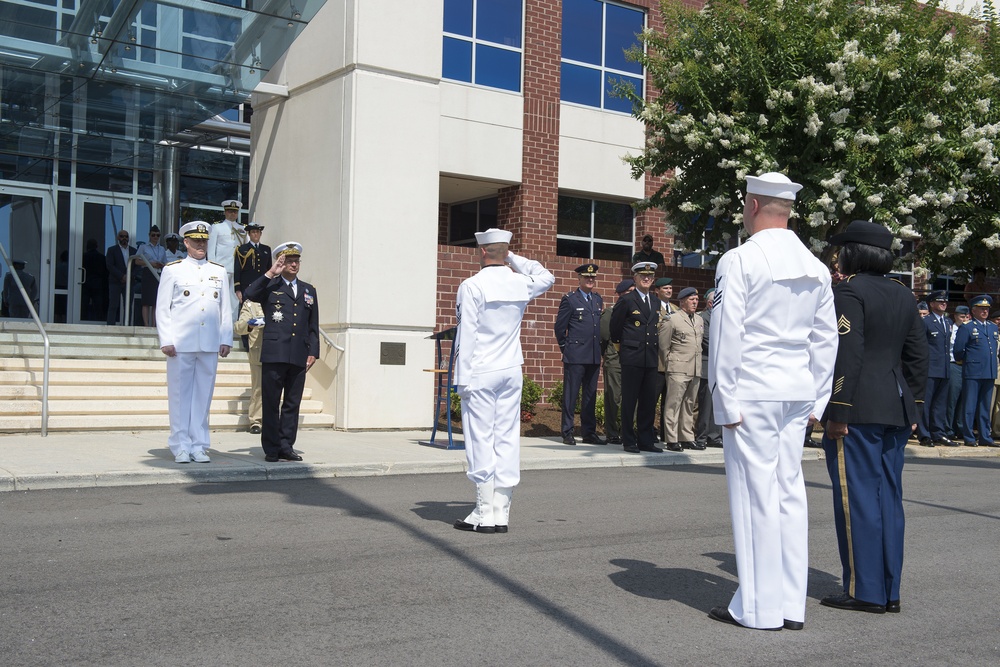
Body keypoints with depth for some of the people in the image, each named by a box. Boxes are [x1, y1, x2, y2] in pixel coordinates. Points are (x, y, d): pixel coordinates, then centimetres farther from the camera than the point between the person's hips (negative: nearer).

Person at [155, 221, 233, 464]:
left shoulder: (219, 272, 14)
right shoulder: (172, 270, 5)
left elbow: (225, 309, 13)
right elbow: (162, 308, 2)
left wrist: (226, 340, 6)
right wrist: (166, 341, -6)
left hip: (210, 344, 3)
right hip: (181, 343, -3)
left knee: (203, 395, 5)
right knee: (180, 395, 1)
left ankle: (199, 446, 12)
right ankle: (181, 447, 8)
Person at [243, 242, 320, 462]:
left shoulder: (309, 290, 18)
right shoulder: (270, 287, 7)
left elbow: (313, 326, 17)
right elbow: (248, 295, -15)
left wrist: (313, 352, 8)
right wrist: (270, 274, -13)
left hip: (299, 357, 4)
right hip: (274, 355, -4)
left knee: (292, 404, 6)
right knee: (271, 403, 0)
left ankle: (286, 446, 13)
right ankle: (271, 448, 6)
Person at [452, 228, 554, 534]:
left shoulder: (472, 286, -10)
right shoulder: (521, 284, 6)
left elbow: (467, 335, -12)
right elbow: (547, 277, 29)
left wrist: (462, 379, -8)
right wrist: (513, 258, 22)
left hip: (481, 372, -5)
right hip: (512, 371, 5)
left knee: (480, 440, -2)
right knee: (507, 439, 6)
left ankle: (485, 514, 0)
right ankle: (502, 514, 9)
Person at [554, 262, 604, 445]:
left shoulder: (598, 299, 14)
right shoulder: (569, 299, -2)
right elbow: (560, 327, -1)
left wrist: (599, 348, 13)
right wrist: (566, 348, 2)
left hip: (594, 356, 5)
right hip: (575, 356, -5)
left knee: (590, 395, 9)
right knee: (570, 395, -1)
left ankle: (589, 432, 15)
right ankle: (567, 433, 4)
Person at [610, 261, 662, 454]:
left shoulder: (655, 301, 14)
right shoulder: (626, 300, -4)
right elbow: (615, 327, 3)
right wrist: (621, 345, 12)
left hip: (651, 358, 6)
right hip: (632, 358, -6)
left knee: (649, 401, 8)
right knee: (629, 401, 0)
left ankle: (646, 440, 15)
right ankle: (628, 441, 7)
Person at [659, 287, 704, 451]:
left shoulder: (700, 320, 16)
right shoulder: (671, 320, -4)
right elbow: (663, 347, -2)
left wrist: (698, 365, 18)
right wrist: (669, 365, 1)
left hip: (695, 370, 7)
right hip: (678, 370, -7)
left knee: (689, 405, 11)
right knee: (673, 404, -6)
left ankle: (687, 438, 17)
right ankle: (672, 440, -3)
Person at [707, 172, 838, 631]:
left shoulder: (740, 260, -9)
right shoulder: (815, 267, 11)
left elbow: (727, 336, -12)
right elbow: (826, 339, 12)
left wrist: (725, 400, -8)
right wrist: (816, 400, 16)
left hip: (752, 391, -6)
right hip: (798, 392, 6)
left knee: (756, 493, -2)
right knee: (790, 491, 10)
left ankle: (759, 608, 5)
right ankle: (791, 605, 16)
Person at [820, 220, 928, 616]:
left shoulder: (849, 292, -10)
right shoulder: (902, 295, 14)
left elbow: (847, 356, -18)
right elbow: (917, 356, 15)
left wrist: (837, 412, -16)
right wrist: (912, 408, 18)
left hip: (859, 411, -8)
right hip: (896, 410, 8)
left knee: (857, 498, -2)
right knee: (888, 498, 11)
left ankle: (865, 591, 2)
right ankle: (889, 592, 17)